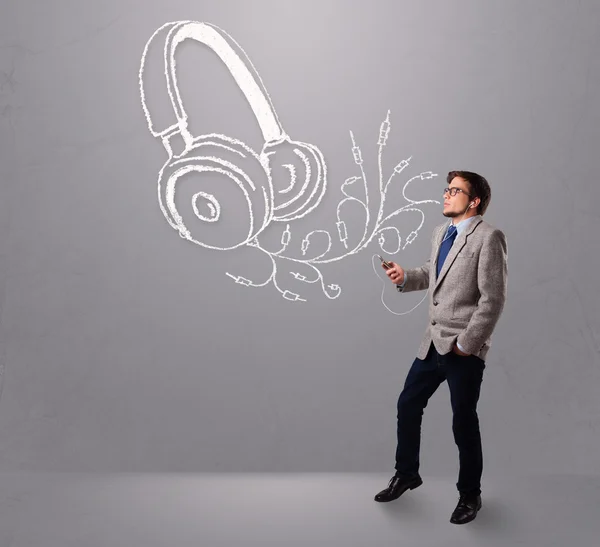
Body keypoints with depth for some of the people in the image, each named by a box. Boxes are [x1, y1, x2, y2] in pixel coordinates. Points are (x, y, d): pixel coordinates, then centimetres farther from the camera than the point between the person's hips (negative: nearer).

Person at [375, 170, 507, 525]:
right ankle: (407, 474, 36)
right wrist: (404, 277, 6)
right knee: (408, 405, 14)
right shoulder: (441, 232, 9)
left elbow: (493, 299, -17)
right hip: (433, 343, 8)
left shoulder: (489, 237, -15)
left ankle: (470, 494, 29)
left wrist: (466, 344, -16)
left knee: (463, 422, 6)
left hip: (464, 350, -7)